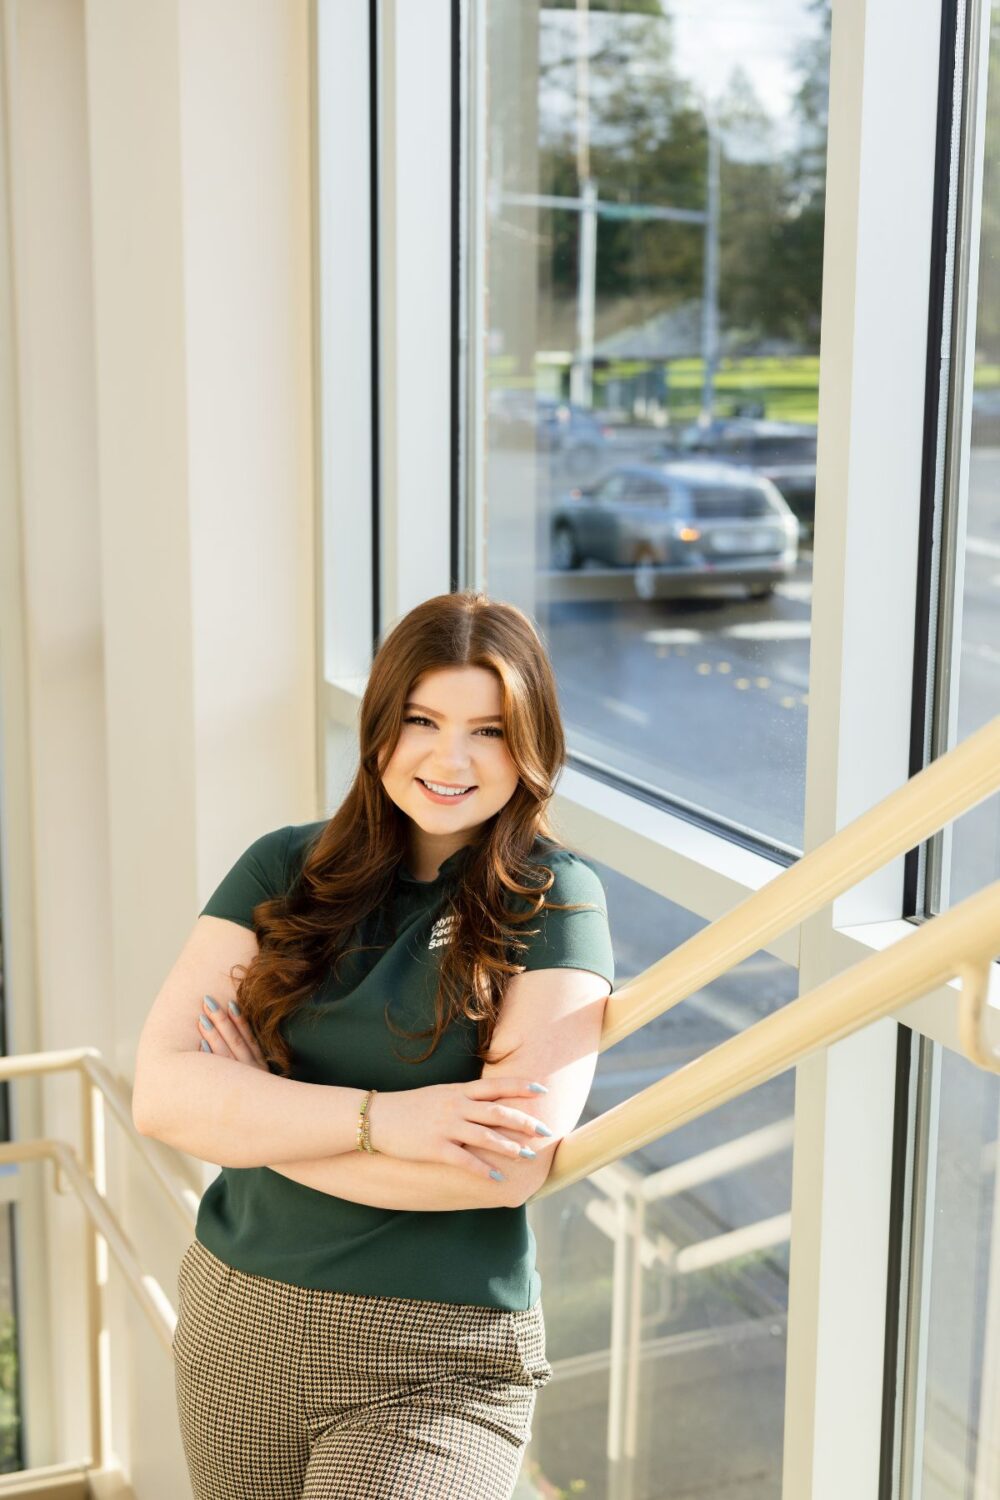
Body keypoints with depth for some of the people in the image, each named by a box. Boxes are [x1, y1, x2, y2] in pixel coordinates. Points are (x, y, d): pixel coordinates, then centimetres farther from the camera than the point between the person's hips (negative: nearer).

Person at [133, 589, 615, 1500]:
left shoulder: (554, 901, -8)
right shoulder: (286, 870, 1)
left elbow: (513, 1165, -18)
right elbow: (161, 1091, -9)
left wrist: (256, 1120, -11)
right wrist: (379, 1118, -20)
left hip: (437, 1363, -4)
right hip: (234, 1323, 4)